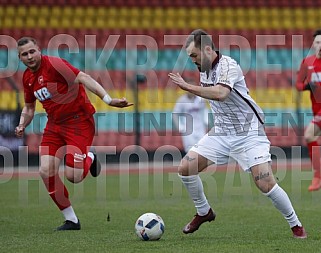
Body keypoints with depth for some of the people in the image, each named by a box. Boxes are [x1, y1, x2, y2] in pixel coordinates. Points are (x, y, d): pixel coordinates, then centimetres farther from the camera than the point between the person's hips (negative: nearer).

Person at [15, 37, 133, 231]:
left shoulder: (53, 64, -16)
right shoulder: (27, 77, 8)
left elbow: (83, 79, -25)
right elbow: (29, 108, 23)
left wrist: (109, 100, -35)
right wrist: (22, 126, 3)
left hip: (78, 121, -7)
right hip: (54, 124, 7)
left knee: (73, 176, -17)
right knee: (46, 171, -8)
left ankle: (89, 158, 20)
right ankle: (71, 220, 6)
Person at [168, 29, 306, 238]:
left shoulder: (228, 65, -19)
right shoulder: (204, 70, 7)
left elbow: (220, 94, -38)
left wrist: (188, 86, -34)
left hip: (248, 133, -8)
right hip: (221, 132, 8)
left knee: (266, 184, -15)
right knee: (185, 168, -4)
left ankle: (295, 225, 3)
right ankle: (204, 212, 17)